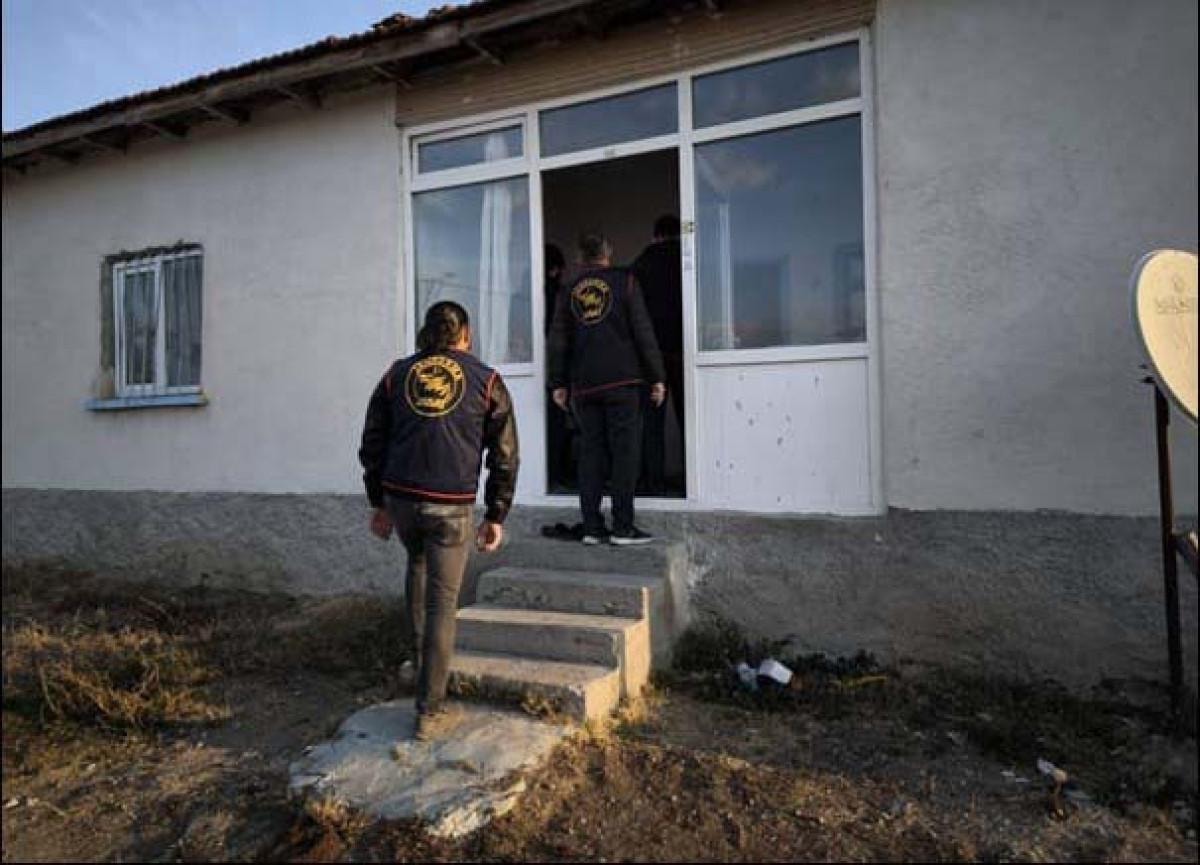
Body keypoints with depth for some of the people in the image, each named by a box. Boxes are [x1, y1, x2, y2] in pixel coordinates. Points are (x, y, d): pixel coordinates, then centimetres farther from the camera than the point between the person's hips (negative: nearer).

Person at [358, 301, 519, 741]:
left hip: (399, 497, 3)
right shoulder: (487, 381, 2)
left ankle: (419, 652, 37)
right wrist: (496, 516, 7)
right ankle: (430, 712, 14)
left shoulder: (396, 374, 9)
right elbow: (504, 456, 0)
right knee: (442, 604, 6)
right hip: (451, 506, -3)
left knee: (417, 561, 33)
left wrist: (378, 503, 18)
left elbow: (371, 444, 10)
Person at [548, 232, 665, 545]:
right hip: (622, 380, -3)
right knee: (625, 451, -1)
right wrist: (656, 377, 0)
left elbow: (558, 341, 12)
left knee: (591, 452, 8)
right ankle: (622, 528, -1)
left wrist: (558, 383, 17)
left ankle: (591, 527, 9)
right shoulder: (625, 281, 3)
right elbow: (643, 331, -2)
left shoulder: (568, 292, 12)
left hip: (584, 385, 4)